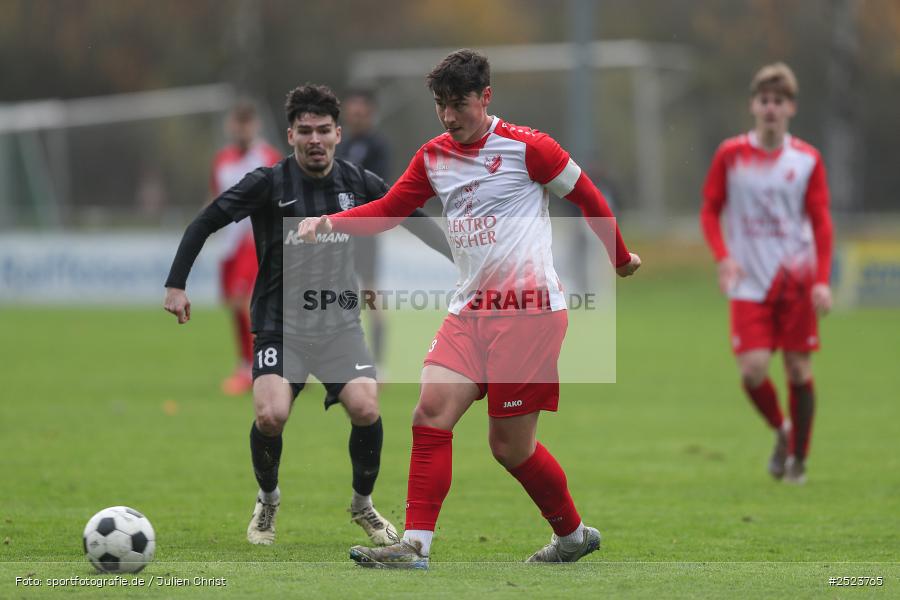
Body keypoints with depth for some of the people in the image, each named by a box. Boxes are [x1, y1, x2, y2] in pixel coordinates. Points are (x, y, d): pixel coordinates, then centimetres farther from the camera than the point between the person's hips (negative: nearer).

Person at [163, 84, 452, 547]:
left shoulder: (357, 183, 2)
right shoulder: (268, 183, -8)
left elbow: (412, 217, 16)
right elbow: (205, 223, -4)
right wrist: (175, 286, -11)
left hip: (340, 324, 2)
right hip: (280, 326, -2)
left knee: (366, 409, -20)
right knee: (271, 414, -23)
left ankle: (363, 505, 7)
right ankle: (268, 501, 9)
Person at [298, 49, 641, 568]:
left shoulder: (526, 147, -7)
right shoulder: (433, 157, 10)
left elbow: (587, 197, 5)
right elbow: (389, 210, 11)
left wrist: (621, 257, 17)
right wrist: (329, 223, -7)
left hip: (529, 310, -5)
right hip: (471, 310, 6)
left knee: (511, 446, -2)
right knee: (431, 411, -13)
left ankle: (574, 534, 20)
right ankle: (415, 545, -13)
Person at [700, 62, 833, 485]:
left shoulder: (807, 160, 0)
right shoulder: (730, 156, 0)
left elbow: (821, 223, 3)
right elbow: (710, 210, 7)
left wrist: (822, 280, -7)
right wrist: (723, 257, -10)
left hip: (796, 280, 0)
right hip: (749, 284, 0)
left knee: (798, 369, 1)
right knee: (753, 369, -12)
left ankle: (798, 457, 17)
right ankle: (781, 431, 17)